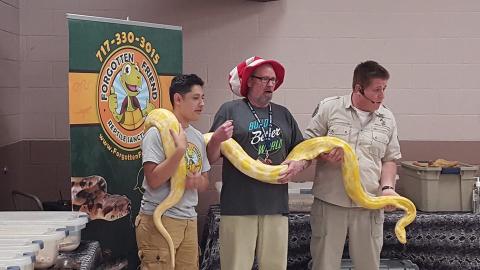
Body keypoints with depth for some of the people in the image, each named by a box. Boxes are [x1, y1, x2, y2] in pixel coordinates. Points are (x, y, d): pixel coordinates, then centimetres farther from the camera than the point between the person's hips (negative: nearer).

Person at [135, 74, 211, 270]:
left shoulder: (198, 137, 11)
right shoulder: (157, 132, -11)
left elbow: (205, 182, 16)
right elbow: (154, 181, -19)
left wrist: (196, 181, -7)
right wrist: (180, 149, -22)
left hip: (189, 220, 7)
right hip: (159, 219, -7)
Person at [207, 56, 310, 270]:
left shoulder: (283, 114, 17)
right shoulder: (230, 110, 4)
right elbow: (211, 158, 2)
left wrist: (298, 165, -1)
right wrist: (217, 139, -18)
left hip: (276, 205, 4)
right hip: (238, 205, -4)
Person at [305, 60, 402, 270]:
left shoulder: (387, 119, 7)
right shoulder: (329, 108, -2)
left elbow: (390, 159, 13)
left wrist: (387, 187, -3)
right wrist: (324, 155, -17)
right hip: (330, 202, -2)